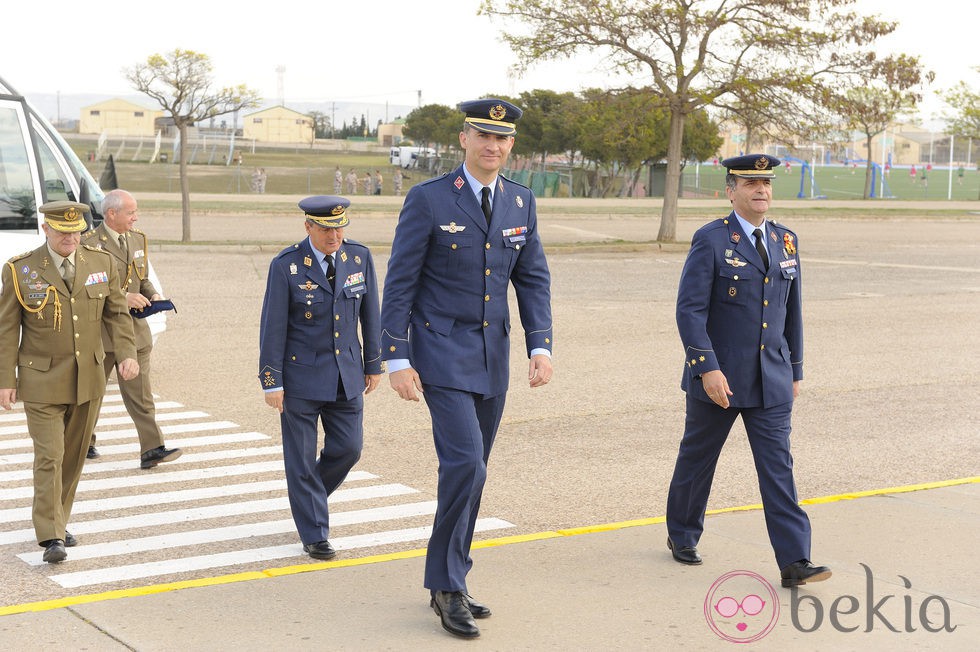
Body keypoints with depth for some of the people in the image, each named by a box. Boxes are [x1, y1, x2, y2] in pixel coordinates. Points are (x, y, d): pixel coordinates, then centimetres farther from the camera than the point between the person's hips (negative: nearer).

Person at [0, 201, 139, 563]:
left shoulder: (101, 263, 3)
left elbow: (117, 313, 8)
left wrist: (127, 353, -8)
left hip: (88, 380, 4)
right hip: (42, 381, -4)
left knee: (74, 456, 11)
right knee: (49, 457, -9)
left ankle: (57, 522, 26)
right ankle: (51, 537, -8)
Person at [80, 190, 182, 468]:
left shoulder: (138, 239, 10)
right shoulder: (89, 244, -11)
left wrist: (153, 294, 0)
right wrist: (122, 298, -22)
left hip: (134, 328, 5)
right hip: (100, 330, -5)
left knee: (139, 390, -3)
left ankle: (152, 449, -8)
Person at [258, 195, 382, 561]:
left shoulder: (359, 257, -2)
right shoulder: (286, 266, -12)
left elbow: (370, 314, 7)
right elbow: (273, 327, -9)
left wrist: (373, 364, 10)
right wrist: (272, 382, -10)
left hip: (346, 373, 4)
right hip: (301, 375, -4)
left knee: (348, 448, 6)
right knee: (301, 457, 2)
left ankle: (307, 495, 35)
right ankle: (314, 534, 14)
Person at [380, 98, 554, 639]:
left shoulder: (521, 202, 7)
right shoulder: (428, 199, -8)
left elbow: (533, 279, 9)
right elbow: (400, 283, -8)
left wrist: (540, 346, -3)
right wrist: (396, 358, -12)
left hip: (493, 358, 6)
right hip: (442, 353, -5)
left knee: (469, 472, 10)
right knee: (465, 463, -16)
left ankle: (447, 584, 22)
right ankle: (448, 585, -2)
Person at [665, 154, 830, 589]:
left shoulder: (785, 240, 9)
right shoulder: (710, 240, -9)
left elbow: (792, 312, 16)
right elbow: (690, 310, -15)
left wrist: (795, 369, 16)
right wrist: (707, 368, -22)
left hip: (771, 381, 4)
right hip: (718, 378, -4)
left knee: (778, 465, -2)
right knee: (697, 459, 12)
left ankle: (794, 561, -5)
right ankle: (682, 536, 33)